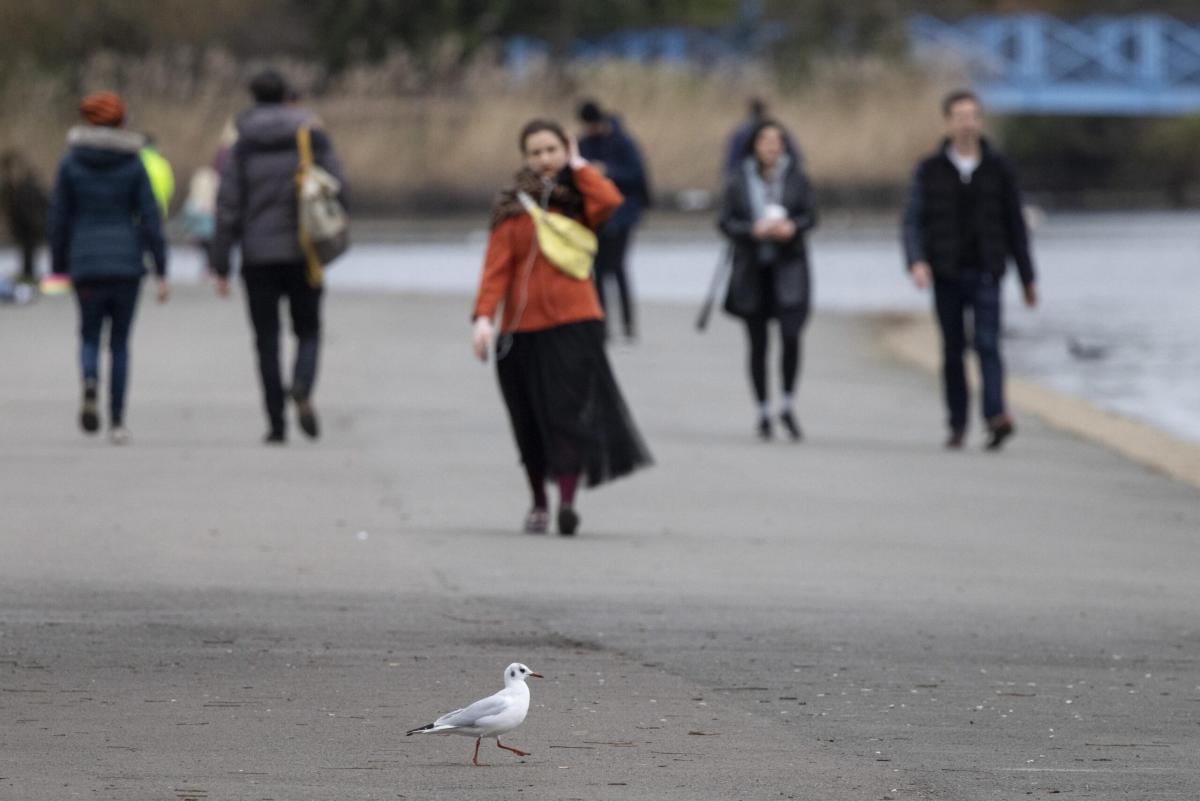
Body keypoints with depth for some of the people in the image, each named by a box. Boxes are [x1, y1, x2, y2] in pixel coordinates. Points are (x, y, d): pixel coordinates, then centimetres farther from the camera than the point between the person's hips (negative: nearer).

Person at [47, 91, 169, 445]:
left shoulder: (71, 163, 0)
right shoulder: (132, 164, -1)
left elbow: (60, 219, 1)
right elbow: (150, 219, -3)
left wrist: (58, 268, 9)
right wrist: (161, 272, -1)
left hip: (86, 265, 0)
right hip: (127, 262, 0)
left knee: (90, 336, 12)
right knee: (120, 341, 10)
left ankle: (90, 383, -22)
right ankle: (117, 422, 7)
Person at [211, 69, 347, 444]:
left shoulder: (241, 147, -2)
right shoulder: (313, 138, -1)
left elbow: (228, 208, -4)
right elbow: (339, 191, -3)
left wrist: (221, 266, -1)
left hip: (258, 256, 0)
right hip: (303, 254, 0)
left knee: (267, 340, 6)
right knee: (308, 331, 11)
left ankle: (276, 423, 1)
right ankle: (302, 387, -19)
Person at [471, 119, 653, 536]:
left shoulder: (577, 200, 9)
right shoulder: (512, 205, 9)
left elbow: (610, 202, -15)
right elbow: (497, 264, 0)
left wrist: (578, 167, -1)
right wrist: (484, 316, -12)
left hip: (573, 323, -2)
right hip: (522, 326, 2)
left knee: (568, 411, -15)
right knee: (530, 421, 8)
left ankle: (567, 500, -20)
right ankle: (538, 502, 22)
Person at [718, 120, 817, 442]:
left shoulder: (795, 177, 1)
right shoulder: (738, 182, 0)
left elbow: (810, 215, 4)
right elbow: (725, 222, -1)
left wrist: (792, 227, -17)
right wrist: (754, 230, -17)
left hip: (788, 267, -1)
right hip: (751, 268, 1)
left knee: (791, 335, -16)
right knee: (757, 343, 7)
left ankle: (788, 406, 2)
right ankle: (763, 412, 19)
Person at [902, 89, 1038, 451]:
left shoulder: (998, 170, 6)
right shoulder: (930, 170, 5)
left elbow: (1015, 226, 10)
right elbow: (913, 221, -1)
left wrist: (1028, 278, 10)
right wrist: (917, 261, -19)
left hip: (985, 274, -1)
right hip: (947, 275, 1)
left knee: (987, 343, -16)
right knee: (953, 350, 5)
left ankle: (996, 416, -29)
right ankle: (957, 425, 12)